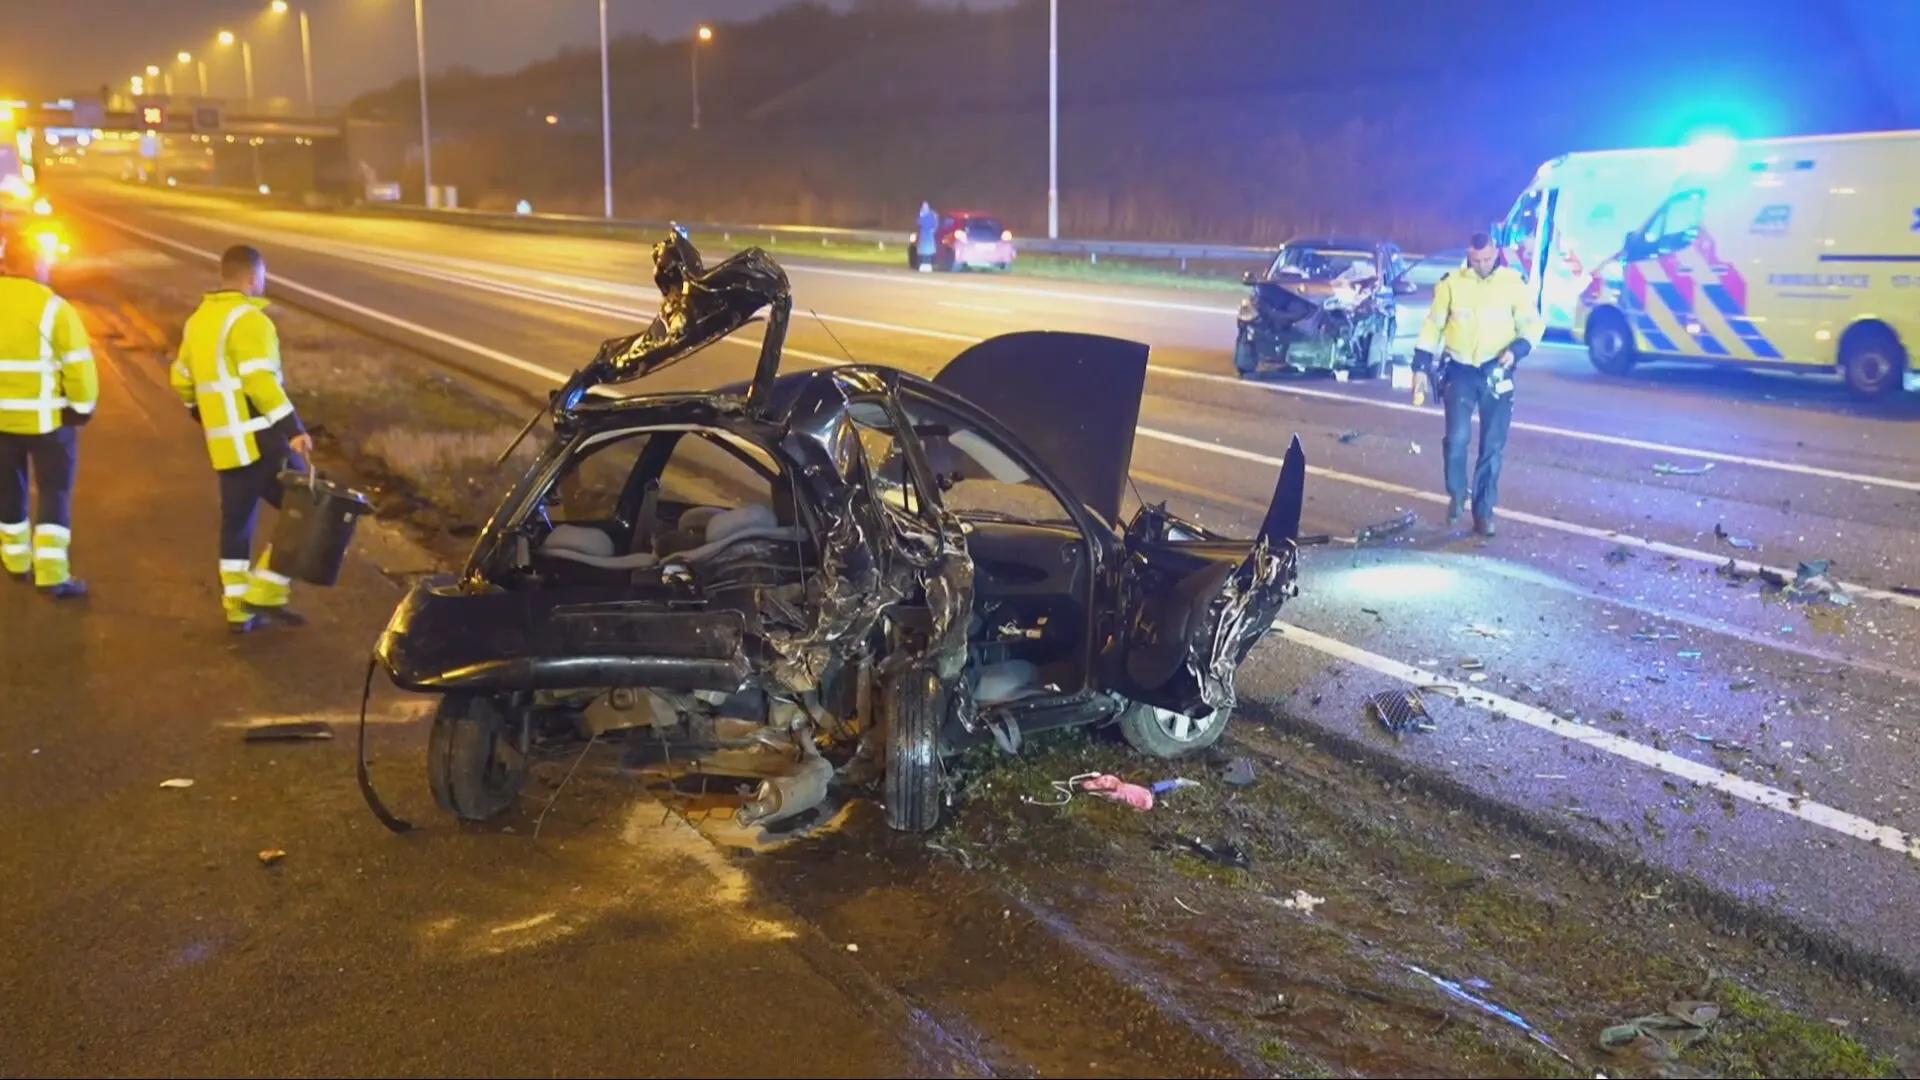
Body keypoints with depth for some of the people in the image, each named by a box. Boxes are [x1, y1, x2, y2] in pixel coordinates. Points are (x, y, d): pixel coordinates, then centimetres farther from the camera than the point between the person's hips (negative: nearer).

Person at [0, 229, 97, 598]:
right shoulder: (53, 307, -15)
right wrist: (83, 407, -2)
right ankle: (52, 575, -2)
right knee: (54, 494, 4)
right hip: (47, 418, -4)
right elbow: (78, 363, -15)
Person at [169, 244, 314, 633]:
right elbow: (260, 382, -22)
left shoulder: (198, 320, 16)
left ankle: (238, 609, 16)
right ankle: (265, 594, -4)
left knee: (236, 521, 13)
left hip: (225, 443, 9)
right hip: (259, 438, -9)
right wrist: (294, 428, -22)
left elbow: (182, 381, 22)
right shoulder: (248, 319, -12)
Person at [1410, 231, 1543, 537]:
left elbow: (1533, 325, 2)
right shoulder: (1452, 283, 0)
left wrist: (1517, 349, -17)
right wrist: (1421, 365, 0)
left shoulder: (1513, 283, -2)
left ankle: (1484, 511, 16)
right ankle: (1456, 495, 16)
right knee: (1457, 439, -10)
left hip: (1496, 373, 0)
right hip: (1460, 371, 0)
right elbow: (1433, 325, 6)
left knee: (1493, 446, 4)